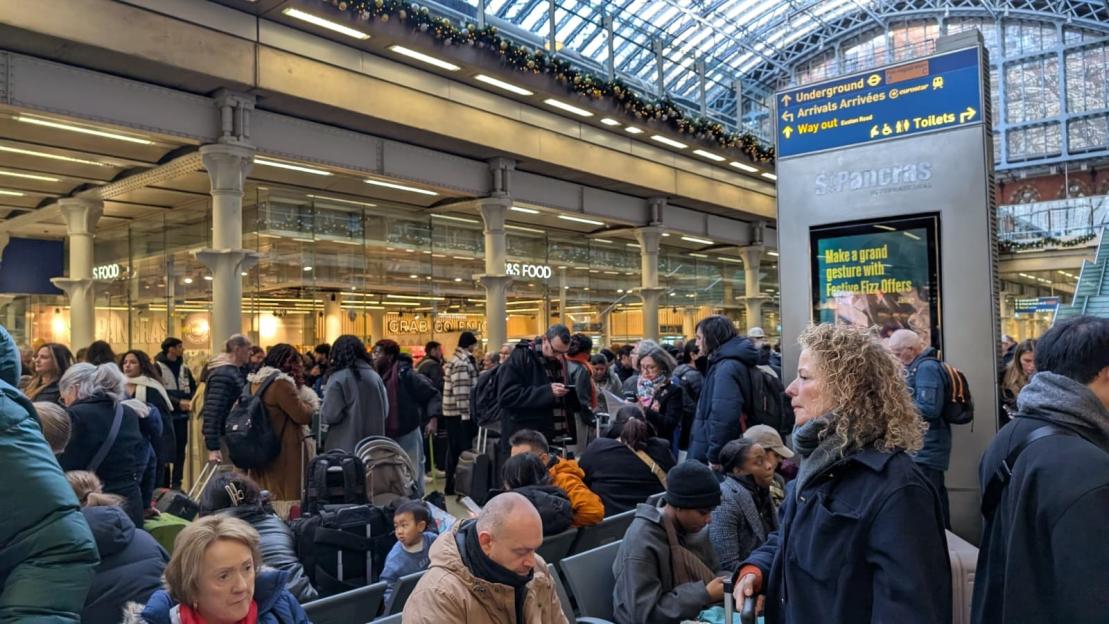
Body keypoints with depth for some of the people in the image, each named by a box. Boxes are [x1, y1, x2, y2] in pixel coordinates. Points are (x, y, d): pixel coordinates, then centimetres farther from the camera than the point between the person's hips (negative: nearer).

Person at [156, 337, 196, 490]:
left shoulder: (184, 369, 12)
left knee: (180, 450, 7)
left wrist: (190, 402, -6)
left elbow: (194, 388, 14)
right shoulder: (157, 367, -6)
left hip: (182, 416, 5)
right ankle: (164, 485, 7)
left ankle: (176, 484, 14)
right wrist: (178, 402, -18)